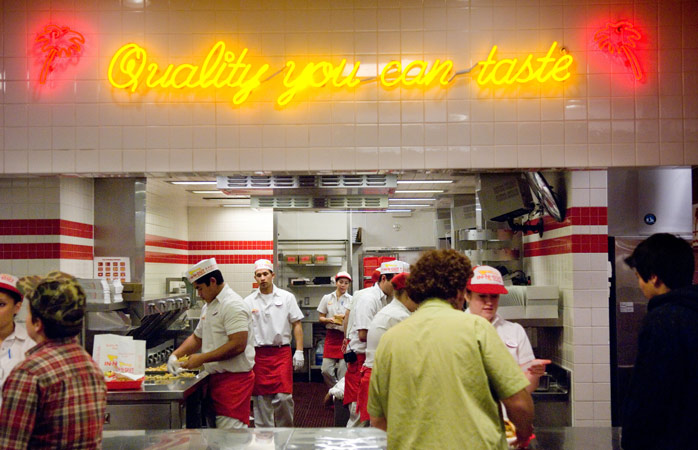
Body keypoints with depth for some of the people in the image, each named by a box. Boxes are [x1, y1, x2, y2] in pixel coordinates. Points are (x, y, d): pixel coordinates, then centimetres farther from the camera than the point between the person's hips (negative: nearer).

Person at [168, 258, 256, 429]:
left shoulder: (232, 305, -16)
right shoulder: (208, 307, 17)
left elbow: (238, 345, -24)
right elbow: (197, 337, 27)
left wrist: (202, 359, -19)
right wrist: (176, 354, 9)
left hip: (234, 378, -10)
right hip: (217, 378, 10)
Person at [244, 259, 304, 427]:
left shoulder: (287, 297, 5)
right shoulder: (249, 301, 8)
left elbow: (296, 325, 6)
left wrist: (299, 351, -1)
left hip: (281, 352, -1)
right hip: (258, 354, 1)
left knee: (283, 397, -8)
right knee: (261, 399, 4)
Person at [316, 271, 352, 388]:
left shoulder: (351, 300, 4)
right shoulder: (327, 298, 10)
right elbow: (321, 318, 11)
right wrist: (329, 320, -9)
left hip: (346, 336, -2)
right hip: (331, 335, 2)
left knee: (343, 371, -5)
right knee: (326, 370, -2)